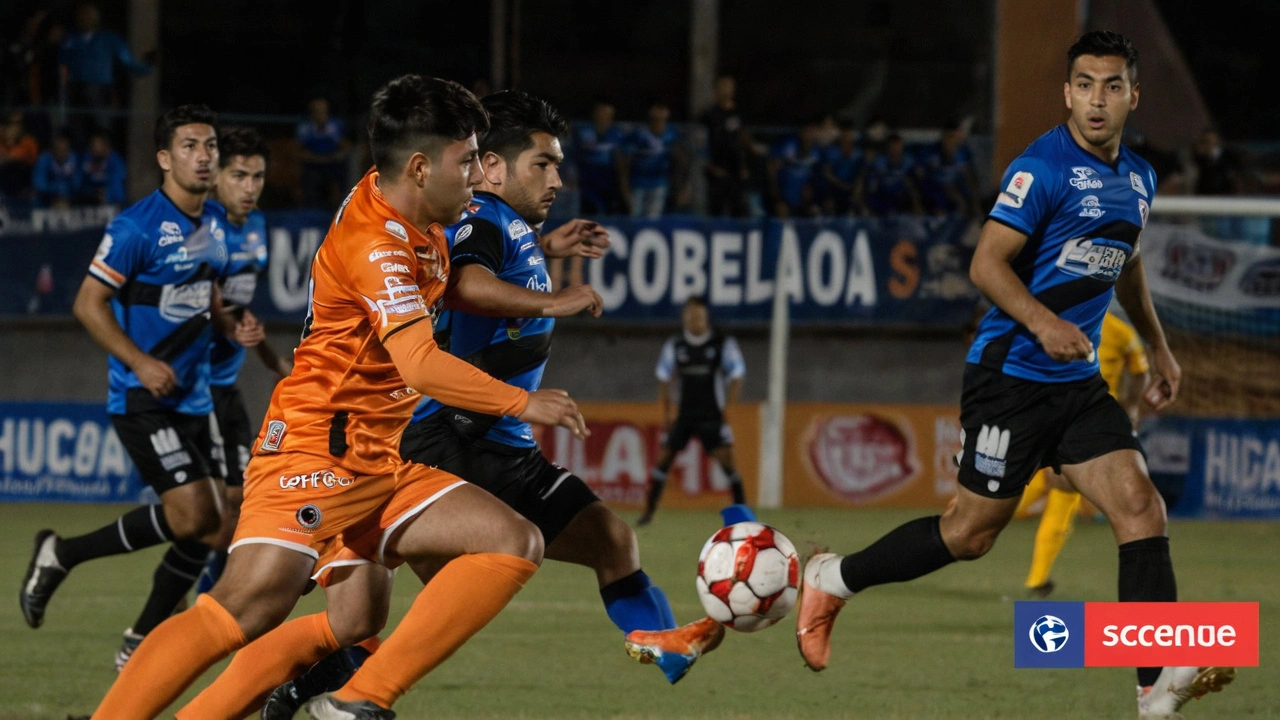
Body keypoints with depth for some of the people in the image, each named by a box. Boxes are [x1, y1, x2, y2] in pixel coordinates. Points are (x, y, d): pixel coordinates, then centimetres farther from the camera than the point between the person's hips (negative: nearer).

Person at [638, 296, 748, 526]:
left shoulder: (723, 343, -5)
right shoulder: (674, 345, 4)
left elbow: (737, 377, -2)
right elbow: (664, 378, 13)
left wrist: (726, 410, -8)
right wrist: (667, 413, 8)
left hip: (712, 416, -3)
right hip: (684, 415, 3)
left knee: (725, 457, -12)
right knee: (664, 457, 0)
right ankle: (649, 510, 10)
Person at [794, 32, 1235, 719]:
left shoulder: (1138, 178, 12)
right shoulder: (1042, 167, -14)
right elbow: (987, 263, -17)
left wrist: (1158, 348, 32)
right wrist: (1043, 323, -31)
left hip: (1080, 381, 7)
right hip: (1011, 374, -7)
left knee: (1140, 507, -10)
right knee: (971, 532, 0)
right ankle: (830, 580, 21)